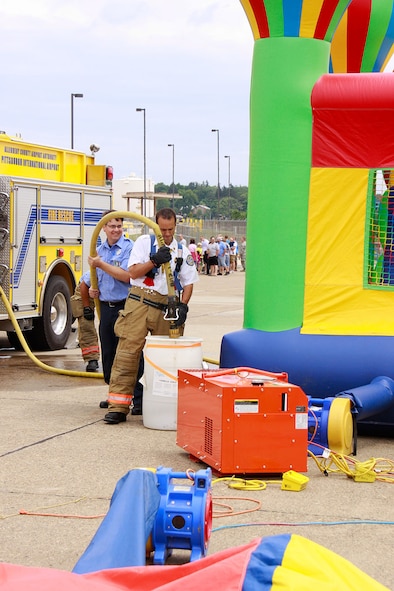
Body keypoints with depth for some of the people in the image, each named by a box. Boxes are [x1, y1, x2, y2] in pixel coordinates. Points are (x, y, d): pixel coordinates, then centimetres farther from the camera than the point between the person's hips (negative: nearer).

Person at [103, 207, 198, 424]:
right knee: (128, 352, -8)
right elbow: (133, 272, -2)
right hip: (140, 302, -2)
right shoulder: (144, 242, 6)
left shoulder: (183, 252, 12)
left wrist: (183, 305, -4)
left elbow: (188, 283, 12)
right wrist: (154, 261, -16)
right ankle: (118, 406, -9)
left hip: (166, 308, 2)